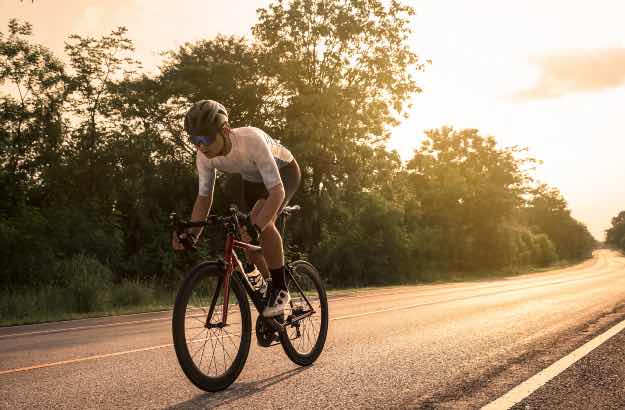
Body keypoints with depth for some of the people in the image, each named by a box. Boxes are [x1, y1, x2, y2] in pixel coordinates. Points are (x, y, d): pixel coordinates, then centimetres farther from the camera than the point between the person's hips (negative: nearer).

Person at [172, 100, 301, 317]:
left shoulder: (251, 140, -41)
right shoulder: (204, 156, -24)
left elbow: (277, 191, -43)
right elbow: (204, 197, -12)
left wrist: (256, 226, -56)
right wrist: (191, 233, -27)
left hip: (284, 172, -6)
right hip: (252, 180, 6)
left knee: (262, 223, -32)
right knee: (246, 240, -1)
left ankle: (281, 289, -16)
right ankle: (271, 287, 23)